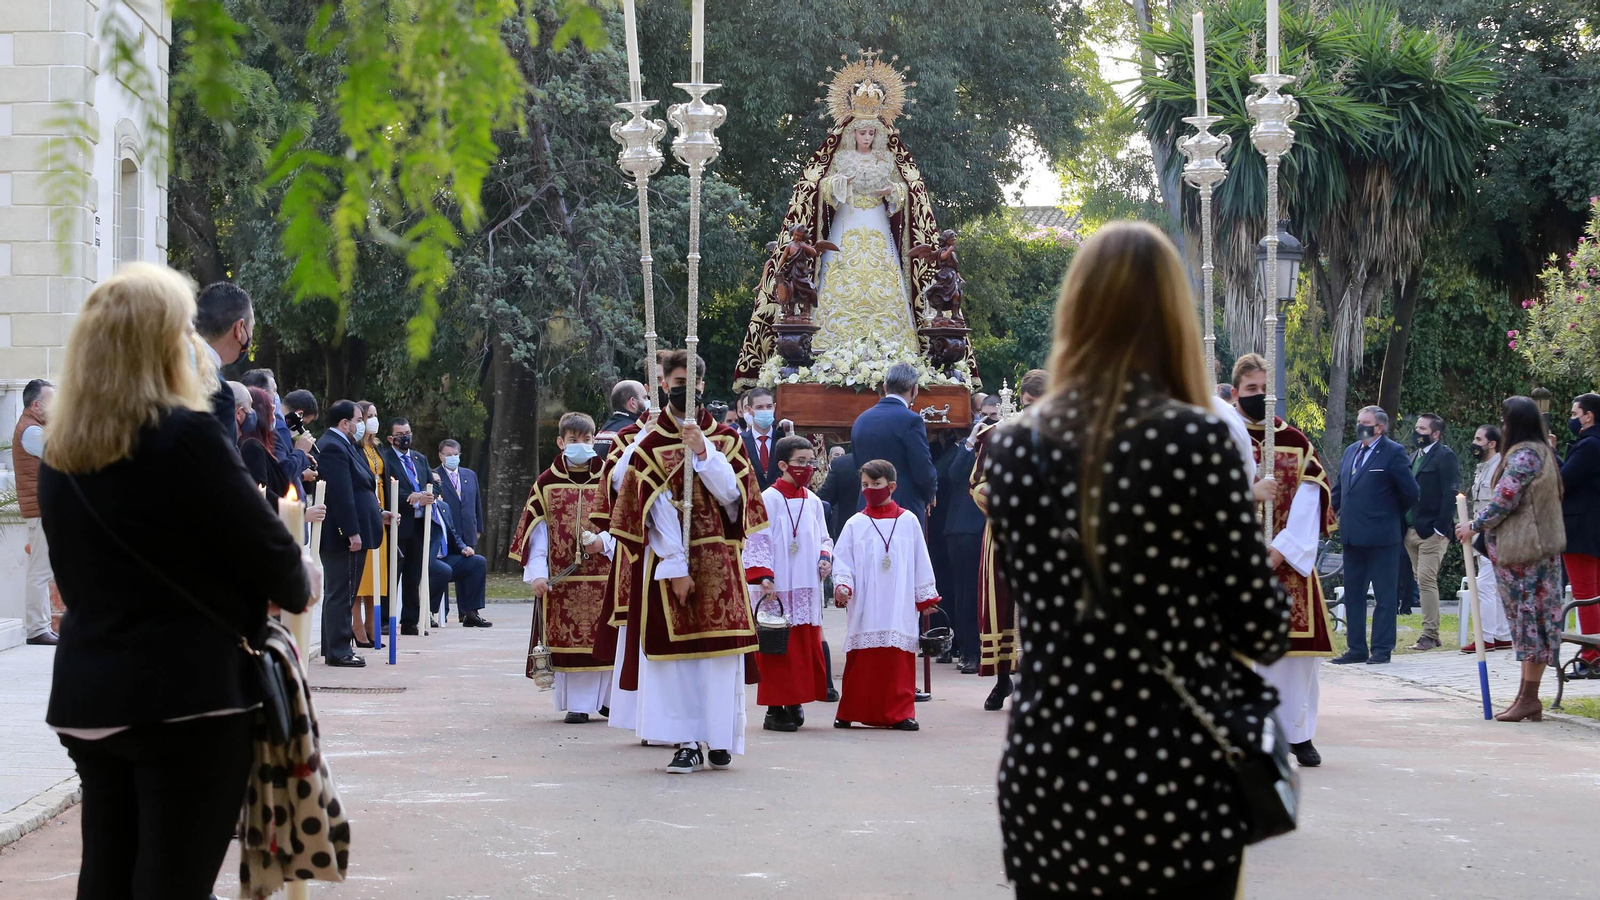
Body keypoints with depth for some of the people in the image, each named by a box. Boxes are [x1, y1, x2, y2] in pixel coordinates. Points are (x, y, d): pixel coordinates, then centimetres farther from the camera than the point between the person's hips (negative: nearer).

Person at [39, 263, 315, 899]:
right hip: (187, 695, -7)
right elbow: (264, 544, -10)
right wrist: (298, 586, 13)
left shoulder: (59, 454, 8)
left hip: (86, 690, 7)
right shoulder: (186, 435, -13)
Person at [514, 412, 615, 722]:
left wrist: (604, 542, -12)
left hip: (603, 574, 0)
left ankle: (608, 699, 13)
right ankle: (578, 704, 5)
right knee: (567, 639, -1)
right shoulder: (546, 483, 5)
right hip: (563, 578, 0)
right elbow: (535, 532, 2)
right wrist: (537, 573, -8)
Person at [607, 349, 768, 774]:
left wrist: (703, 452, -15)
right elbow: (657, 510, -5)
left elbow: (731, 494, -4)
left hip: (719, 560, 1)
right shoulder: (650, 444, 2)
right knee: (674, 650, -5)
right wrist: (676, 567, -11)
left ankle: (719, 739, 5)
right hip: (669, 560, -1)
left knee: (720, 650, -2)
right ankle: (686, 741, -3)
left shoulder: (726, 439, 9)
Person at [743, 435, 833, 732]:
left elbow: (823, 537, 21)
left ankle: (795, 702, 16)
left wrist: (825, 557, 0)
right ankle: (775, 709, 1)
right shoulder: (768, 500, -6)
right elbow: (756, 541, -9)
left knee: (807, 647, 6)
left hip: (807, 590, 6)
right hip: (777, 590, -6)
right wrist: (764, 576, -19)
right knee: (778, 649, -4)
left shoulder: (813, 502, 12)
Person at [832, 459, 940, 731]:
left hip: (899, 609, 0)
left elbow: (920, 562, 12)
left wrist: (926, 596, 13)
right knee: (861, 661, -1)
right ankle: (850, 712, 8)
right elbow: (842, 559, 5)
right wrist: (842, 586, -11)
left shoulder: (908, 521, 8)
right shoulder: (856, 523, 7)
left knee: (899, 661, -2)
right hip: (865, 609, 0)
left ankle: (899, 713, 5)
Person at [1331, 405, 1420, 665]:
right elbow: (1339, 488, 20)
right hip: (1352, 535, 8)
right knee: (1353, 594, 11)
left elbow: (1410, 492, -7)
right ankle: (1357, 648, 17)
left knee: (1385, 595, 1)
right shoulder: (1351, 451, 14)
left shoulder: (1393, 453, -8)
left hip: (1381, 537, -8)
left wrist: (1393, 515, 4)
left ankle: (1382, 649, 5)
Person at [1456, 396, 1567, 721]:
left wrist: (1474, 526, -6)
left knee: (1528, 617, -7)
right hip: (1538, 546, 10)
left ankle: (1529, 698, -6)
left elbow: (1504, 500, -19)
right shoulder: (1542, 452, 15)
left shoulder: (1523, 456, -17)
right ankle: (1527, 696, 12)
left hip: (1522, 549, -10)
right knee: (1531, 619, 9)